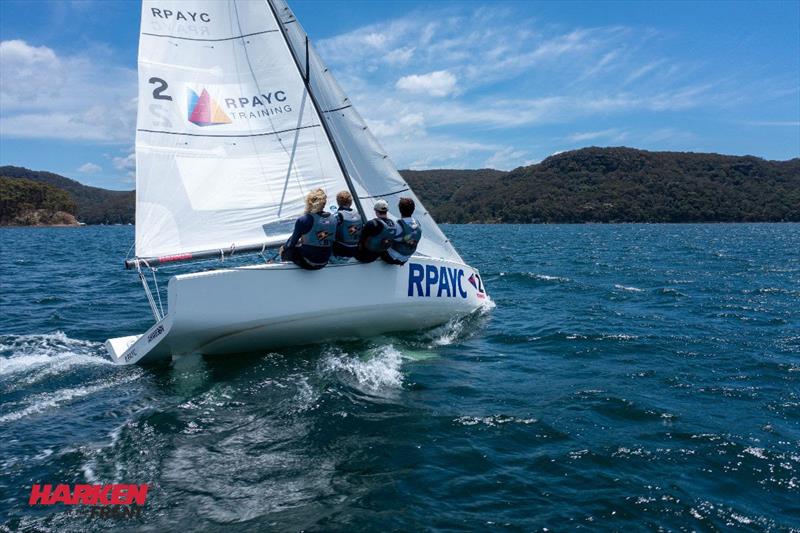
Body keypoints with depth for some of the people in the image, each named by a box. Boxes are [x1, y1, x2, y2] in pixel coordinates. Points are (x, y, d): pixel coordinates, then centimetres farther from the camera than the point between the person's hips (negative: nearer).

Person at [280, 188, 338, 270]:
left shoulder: (304, 220, -19)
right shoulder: (334, 219, -4)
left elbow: (293, 241, -7)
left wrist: (284, 248, 17)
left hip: (308, 264, -5)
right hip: (324, 263, 5)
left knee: (285, 250, 22)